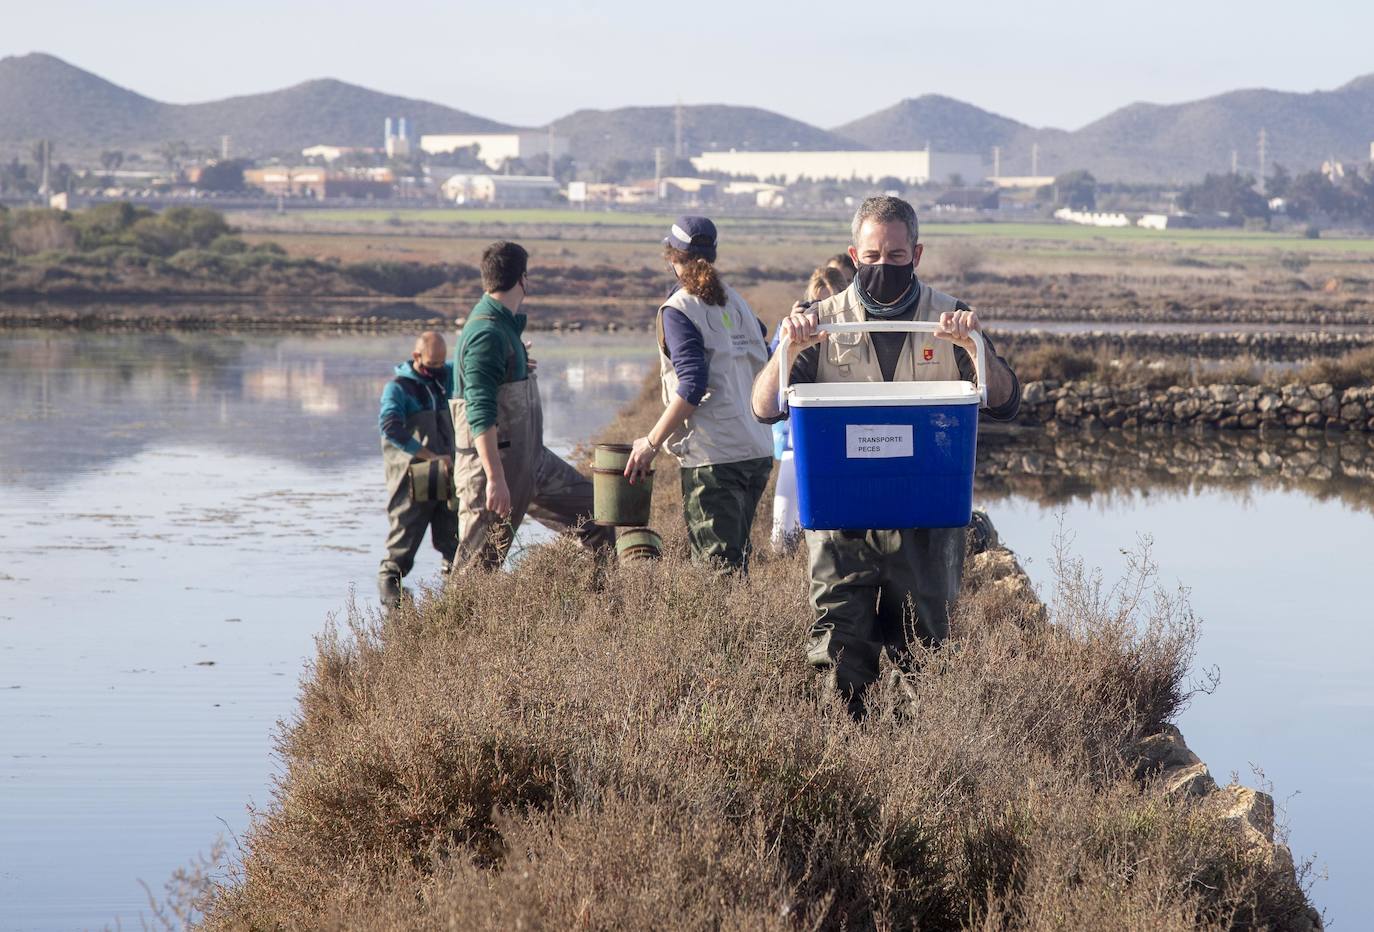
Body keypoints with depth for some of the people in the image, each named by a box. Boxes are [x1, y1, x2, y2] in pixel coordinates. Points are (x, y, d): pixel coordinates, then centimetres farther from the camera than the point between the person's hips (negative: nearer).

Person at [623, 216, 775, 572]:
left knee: (716, 566, -6)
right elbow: (762, 365, 16)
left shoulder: (679, 309, -8)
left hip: (714, 456, -8)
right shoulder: (734, 301, 14)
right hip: (758, 451, 8)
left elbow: (693, 385, -17)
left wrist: (651, 442, -13)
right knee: (735, 560, 16)